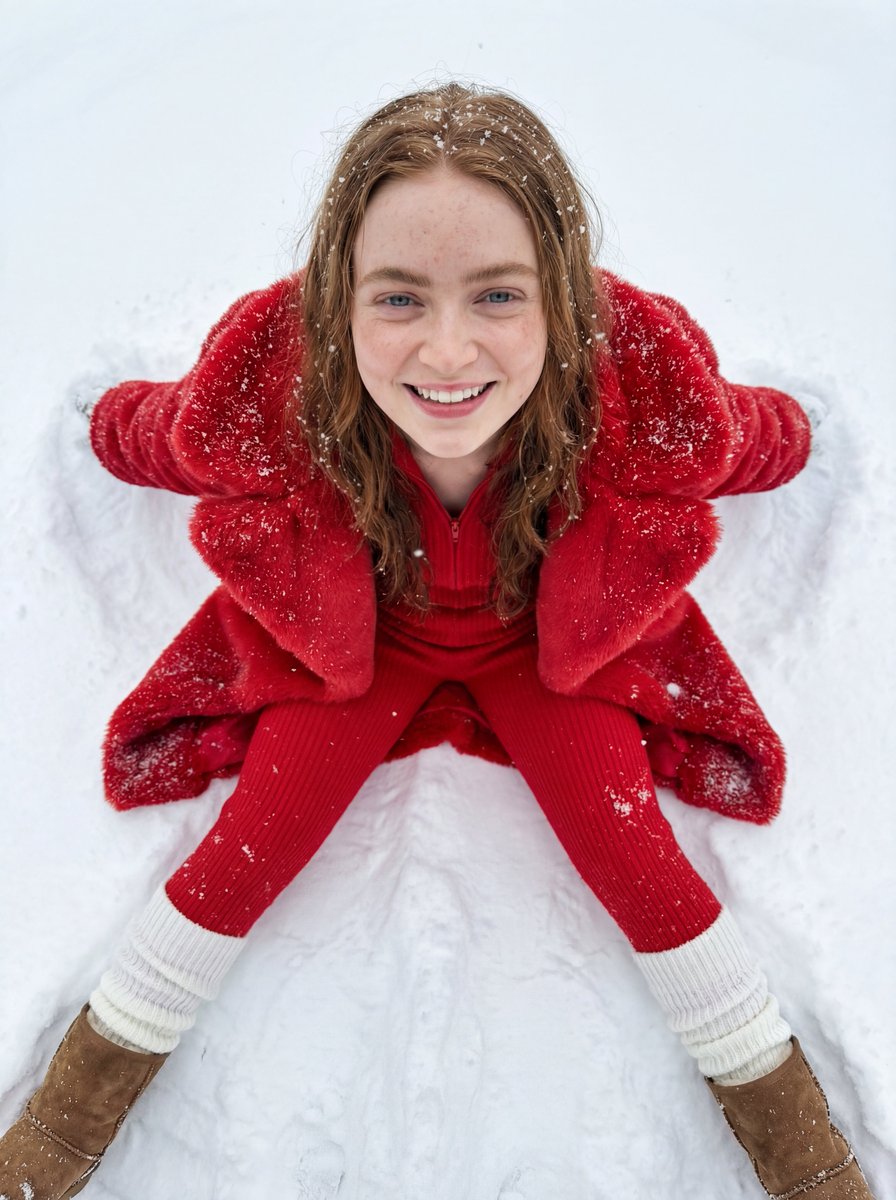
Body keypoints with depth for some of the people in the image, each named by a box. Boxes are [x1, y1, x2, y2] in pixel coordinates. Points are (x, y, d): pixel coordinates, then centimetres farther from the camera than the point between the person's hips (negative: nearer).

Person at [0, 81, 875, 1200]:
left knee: (627, 847, -13)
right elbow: (121, 430, -10)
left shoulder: (650, 398, -35)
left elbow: (778, 437, -9)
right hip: (353, 635, 1)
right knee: (259, 833, -11)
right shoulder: (270, 393, -34)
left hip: (556, 642, 0)